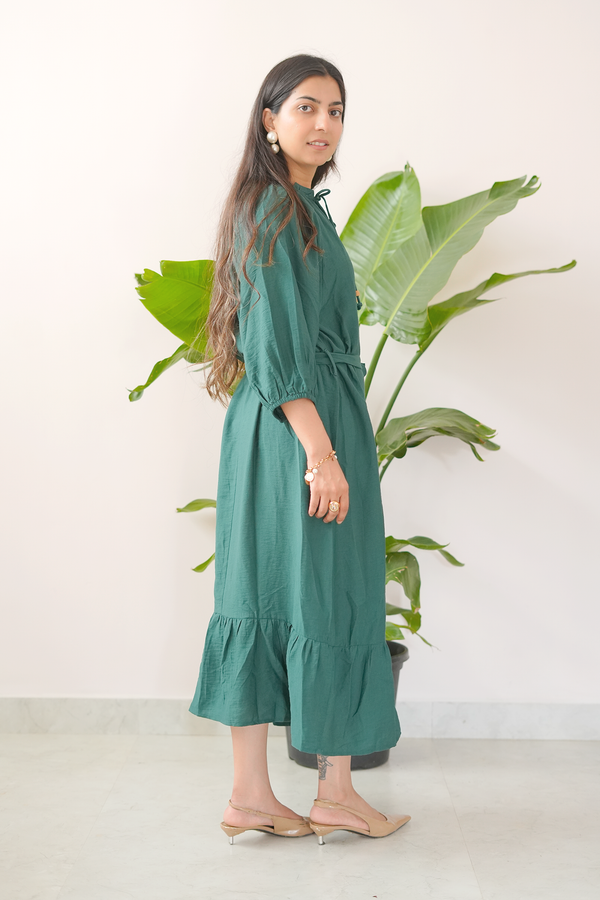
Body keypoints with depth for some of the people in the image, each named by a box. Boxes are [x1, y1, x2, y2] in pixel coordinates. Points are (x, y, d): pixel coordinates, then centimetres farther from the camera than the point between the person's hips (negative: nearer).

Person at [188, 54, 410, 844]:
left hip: (276, 425, 10)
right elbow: (279, 345, -20)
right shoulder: (281, 209, -12)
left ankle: (250, 794, 13)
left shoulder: (292, 207, 19)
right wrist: (320, 451, -23)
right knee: (331, 598, 0)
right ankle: (336, 794, 13)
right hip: (307, 423, -10)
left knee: (266, 598, 7)